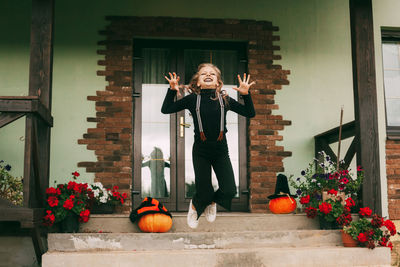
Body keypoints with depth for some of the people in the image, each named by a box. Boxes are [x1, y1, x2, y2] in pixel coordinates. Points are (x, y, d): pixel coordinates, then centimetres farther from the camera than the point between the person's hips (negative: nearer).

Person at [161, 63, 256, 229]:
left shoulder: (225, 100, 0)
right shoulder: (192, 99, -3)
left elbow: (250, 113, 2)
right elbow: (166, 110, 0)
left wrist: (245, 94, -10)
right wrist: (172, 90, -11)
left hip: (221, 152, 2)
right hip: (200, 152, -2)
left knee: (229, 191, -6)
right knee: (203, 193, -1)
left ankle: (211, 202, 30)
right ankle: (195, 206, 38)